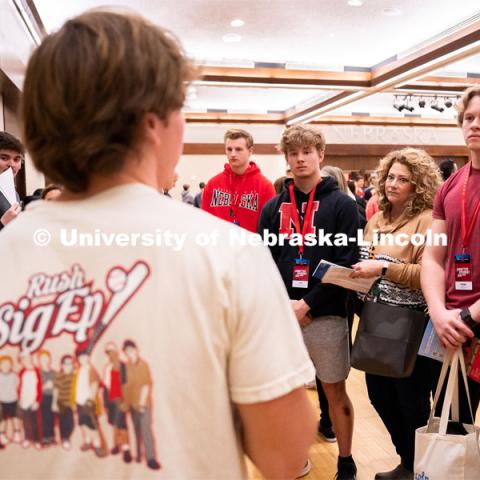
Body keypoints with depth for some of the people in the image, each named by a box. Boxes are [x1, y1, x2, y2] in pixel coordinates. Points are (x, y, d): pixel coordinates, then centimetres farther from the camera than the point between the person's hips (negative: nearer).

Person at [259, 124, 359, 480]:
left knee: (335, 391, 8)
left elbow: (346, 264, -8)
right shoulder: (273, 207, 9)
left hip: (326, 315, -3)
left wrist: (308, 304, -14)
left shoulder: (342, 205, -1)